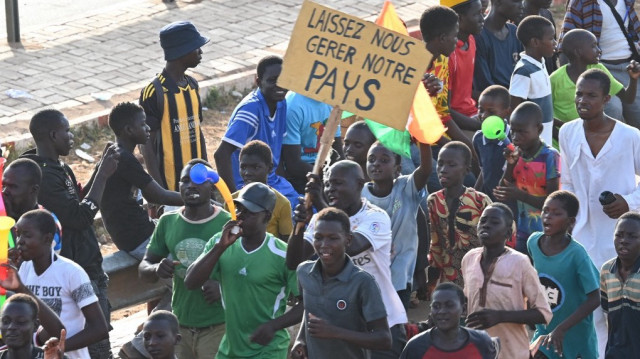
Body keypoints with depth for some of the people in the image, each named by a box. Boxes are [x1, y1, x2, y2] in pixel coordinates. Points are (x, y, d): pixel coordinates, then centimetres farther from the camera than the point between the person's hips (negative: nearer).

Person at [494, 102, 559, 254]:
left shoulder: (550, 157, -16)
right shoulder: (515, 155, 1)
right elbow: (502, 192, 1)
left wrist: (520, 195, -30)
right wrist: (510, 164, -12)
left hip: (546, 233, -6)